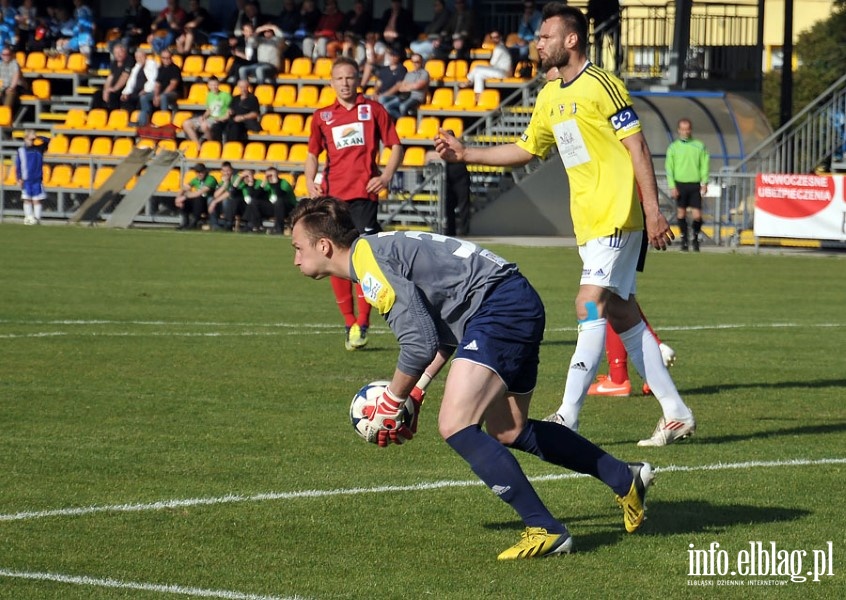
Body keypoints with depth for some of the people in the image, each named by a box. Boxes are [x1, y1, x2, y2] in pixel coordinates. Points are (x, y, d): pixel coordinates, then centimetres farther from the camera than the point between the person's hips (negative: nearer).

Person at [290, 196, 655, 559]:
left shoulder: (369, 261, -14)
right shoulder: (378, 251, 18)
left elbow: (421, 343, -19)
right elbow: (441, 333, 25)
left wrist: (390, 404, -6)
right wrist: (415, 392, 21)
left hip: (499, 307, -11)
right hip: (521, 307, 11)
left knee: (455, 426, -16)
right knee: (508, 432, 22)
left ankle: (545, 531, -13)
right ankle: (626, 481, 34)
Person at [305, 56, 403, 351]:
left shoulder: (372, 109, 6)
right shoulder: (322, 116, 12)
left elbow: (396, 146, 7)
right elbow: (313, 153, 20)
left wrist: (386, 176, -8)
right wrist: (310, 182, 2)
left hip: (364, 193, -3)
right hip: (332, 194, 3)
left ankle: (362, 324, -5)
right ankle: (349, 323, 13)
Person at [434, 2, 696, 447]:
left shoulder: (602, 86, -11)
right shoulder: (549, 97, 14)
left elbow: (637, 147, -13)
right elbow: (524, 150, 25)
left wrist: (652, 210, -18)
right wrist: (465, 154, 18)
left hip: (617, 217, -9)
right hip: (588, 222, 9)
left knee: (589, 306, -14)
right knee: (623, 316, 8)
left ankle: (567, 418, -14)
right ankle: (676, 414, 12)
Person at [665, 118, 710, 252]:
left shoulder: (699, 146, 7)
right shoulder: (673, 147, 5)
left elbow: (705, 165, 7)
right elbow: (669, 167, 3)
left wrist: (704, 183, -4)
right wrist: (672, 186, -5)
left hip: (695, 184, 0)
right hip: (680, 184, 0)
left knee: (697, 216, -4)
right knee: (681, 213, 2)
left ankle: (695, 238, 18)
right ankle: (684, 239, 15)